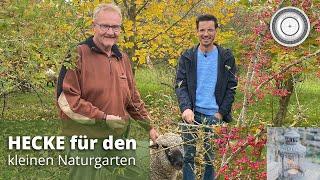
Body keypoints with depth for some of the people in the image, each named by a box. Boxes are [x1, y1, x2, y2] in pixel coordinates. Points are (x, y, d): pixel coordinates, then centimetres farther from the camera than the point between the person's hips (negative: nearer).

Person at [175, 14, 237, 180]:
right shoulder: (187, 57, 4)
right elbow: (180, 85, -2)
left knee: (211, 158, 9)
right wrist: (186, 108, -18)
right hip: (192, 114, 0)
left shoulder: (226, 57, 3)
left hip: (215, 116, 0)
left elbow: (232, 87, 3)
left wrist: (221, 113, -6)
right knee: (188, 156, 5)